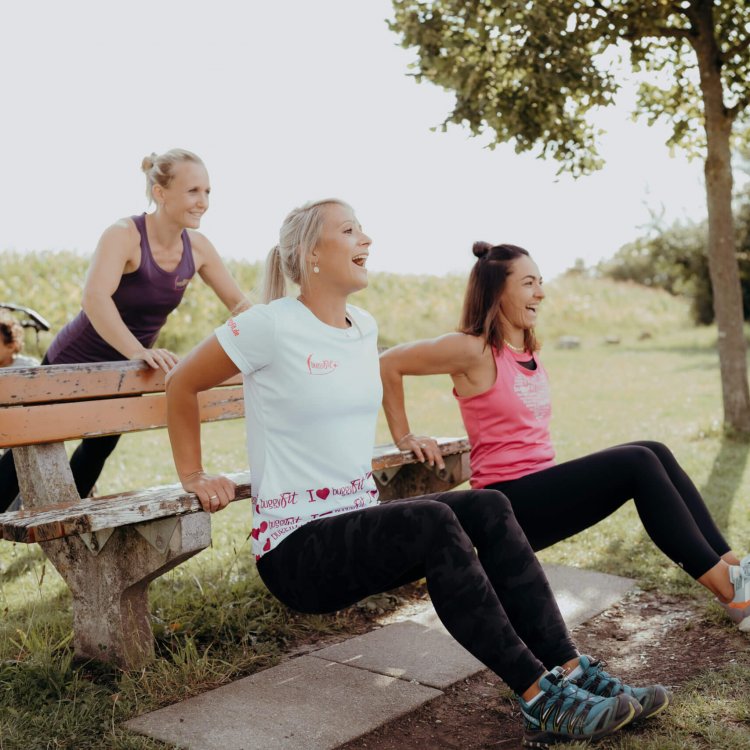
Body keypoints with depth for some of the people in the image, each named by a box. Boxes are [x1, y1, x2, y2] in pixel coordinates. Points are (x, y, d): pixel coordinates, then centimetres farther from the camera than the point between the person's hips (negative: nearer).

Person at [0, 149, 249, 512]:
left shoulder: (197, 247, -10)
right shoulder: (124, 234, -26)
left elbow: (238, 303, -2)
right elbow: (94, 298, -42)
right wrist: (139, 352, -54)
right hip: (72, 362, -6)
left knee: (100, 447, 20)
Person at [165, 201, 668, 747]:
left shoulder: (364, 327, 11)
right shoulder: (272, 325, -11)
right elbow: (182, 385, 0)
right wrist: (193, 476, 0)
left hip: (359, 519, 7)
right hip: (296, 544, -7)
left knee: (488, 507, -16)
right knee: (433, 522, -31)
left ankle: (571, 672, -18)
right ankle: (542, 701, -27)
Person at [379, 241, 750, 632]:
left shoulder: (531, 351, 13)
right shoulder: (474, 350, -11)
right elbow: (389, 363, -9)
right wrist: (404, 437, -6)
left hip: (543, 487, 8)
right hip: (508, 503, -8)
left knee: (654, 453, -7)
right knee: (638, 463, -19)